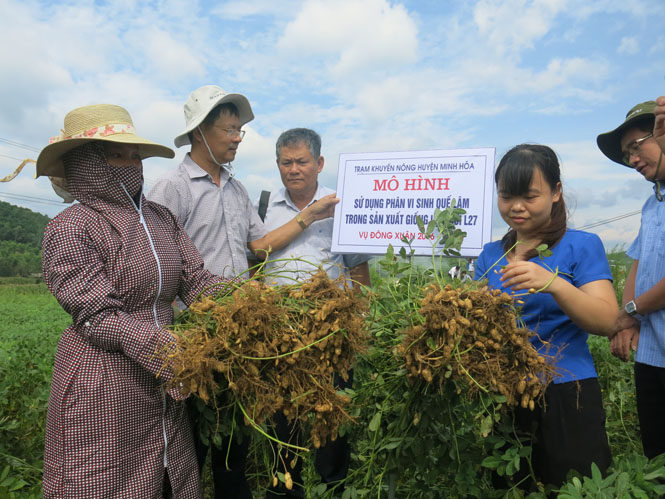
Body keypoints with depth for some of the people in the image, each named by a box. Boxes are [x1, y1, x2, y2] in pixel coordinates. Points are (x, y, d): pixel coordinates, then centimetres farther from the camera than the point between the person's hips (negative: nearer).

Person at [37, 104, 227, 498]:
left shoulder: (161, 218, 8)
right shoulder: (71, 228, -11)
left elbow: (198, 281, -1)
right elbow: (100, 318, -18)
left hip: (164, 388, 6)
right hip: (102, 388, -5)